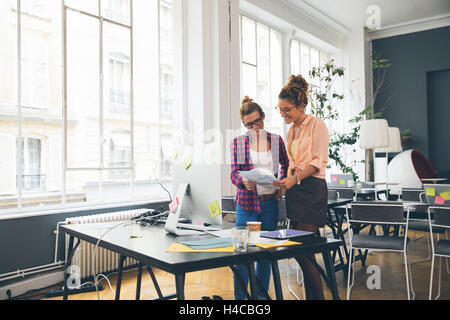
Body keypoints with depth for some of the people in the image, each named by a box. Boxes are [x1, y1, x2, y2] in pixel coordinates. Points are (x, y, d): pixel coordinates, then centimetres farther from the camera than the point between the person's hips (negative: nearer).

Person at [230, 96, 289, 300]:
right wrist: (244, 182, -25)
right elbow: (234, 173, -4)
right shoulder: (238, 143, 1)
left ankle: (261, 295, 25)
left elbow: (285, 165, 20)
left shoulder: (276, 140, 6)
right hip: (247, 203, -2)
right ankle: (239, 297, 15)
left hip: (270, 203, 2)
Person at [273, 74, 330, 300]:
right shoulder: (292, 129, 18)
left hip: (312, 190, -8)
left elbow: (319, 161, -12)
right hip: (294, 190, 8)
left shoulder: (317, 125, -4)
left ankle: (316, 296, 2)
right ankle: (313, 295, 19)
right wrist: (283, 183, 8)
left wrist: (294, 178, -22)